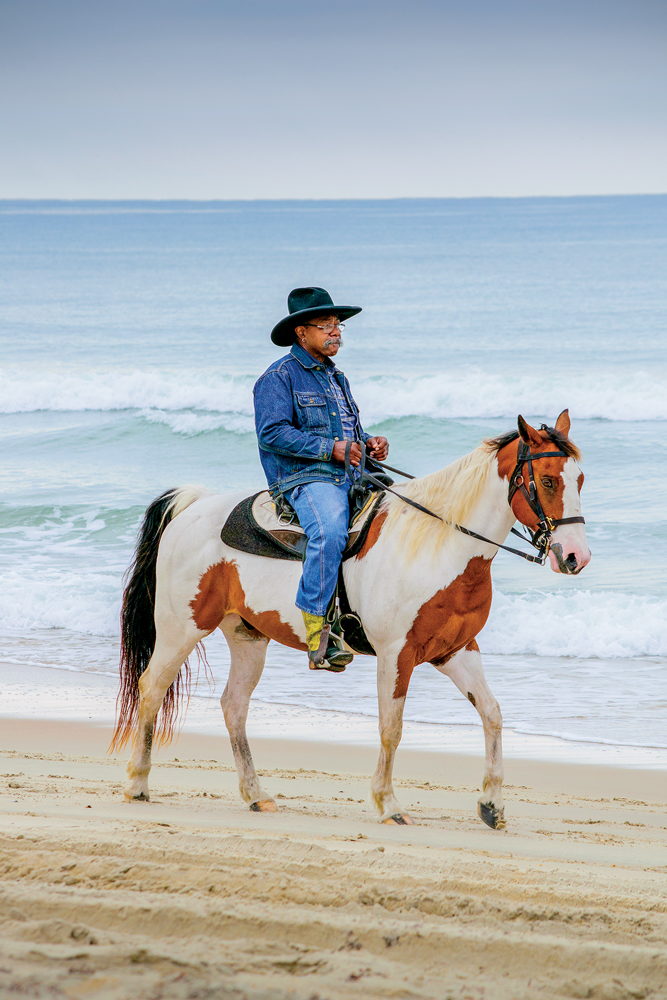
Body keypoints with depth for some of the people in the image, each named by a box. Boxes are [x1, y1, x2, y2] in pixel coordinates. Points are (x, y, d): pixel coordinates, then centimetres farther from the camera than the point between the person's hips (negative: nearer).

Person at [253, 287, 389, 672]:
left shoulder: (336, 378, 25)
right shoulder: (280, 377, 0)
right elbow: (273, 433, -12)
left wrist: (370, 442, 10)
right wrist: (330, 449, -18)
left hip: (351, 478, 9)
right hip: (305, 478, -9)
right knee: (330, 530, -35)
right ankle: (316, 629, -36)